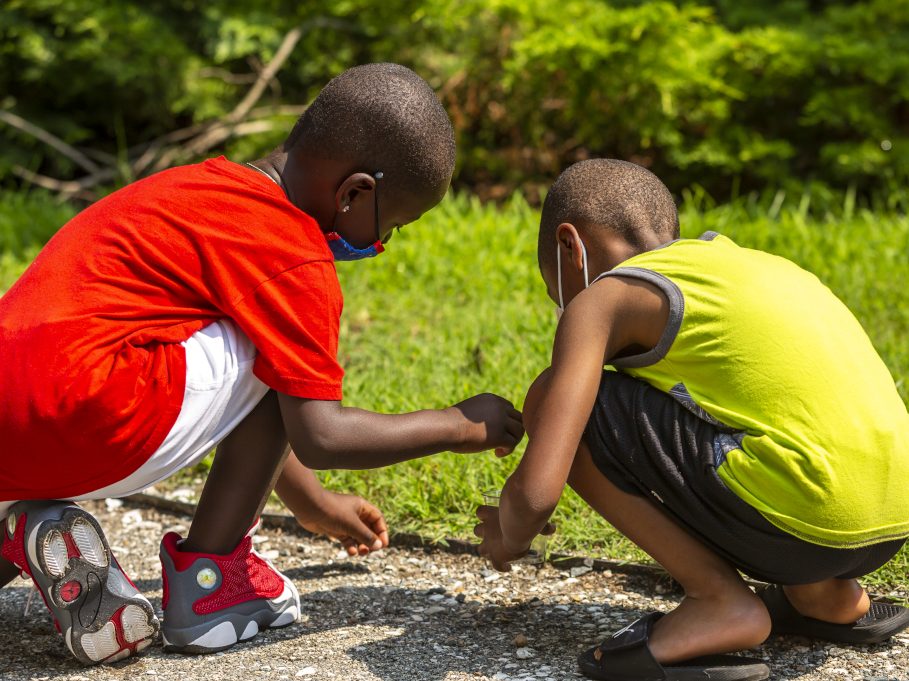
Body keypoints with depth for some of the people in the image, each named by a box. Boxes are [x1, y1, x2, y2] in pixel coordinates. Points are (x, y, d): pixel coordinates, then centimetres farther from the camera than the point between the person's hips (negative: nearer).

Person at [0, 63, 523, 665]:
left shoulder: (207, 188, 23)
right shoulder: (294, 261, -8)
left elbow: (241, 405, 33)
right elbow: (318, 436, -8)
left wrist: (311, 503, 39)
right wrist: (461, 426, 7)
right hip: (71, 429, -9)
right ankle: (207, 579, 4)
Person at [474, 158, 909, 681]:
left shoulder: (603, 299, 1)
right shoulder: (742, 262, 23)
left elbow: (537, 490, -8)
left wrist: (509, 536, 16)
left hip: (798, 519, -8)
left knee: (553, 401, 1)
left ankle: (720, 600, -1)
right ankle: (825, 594, 19)